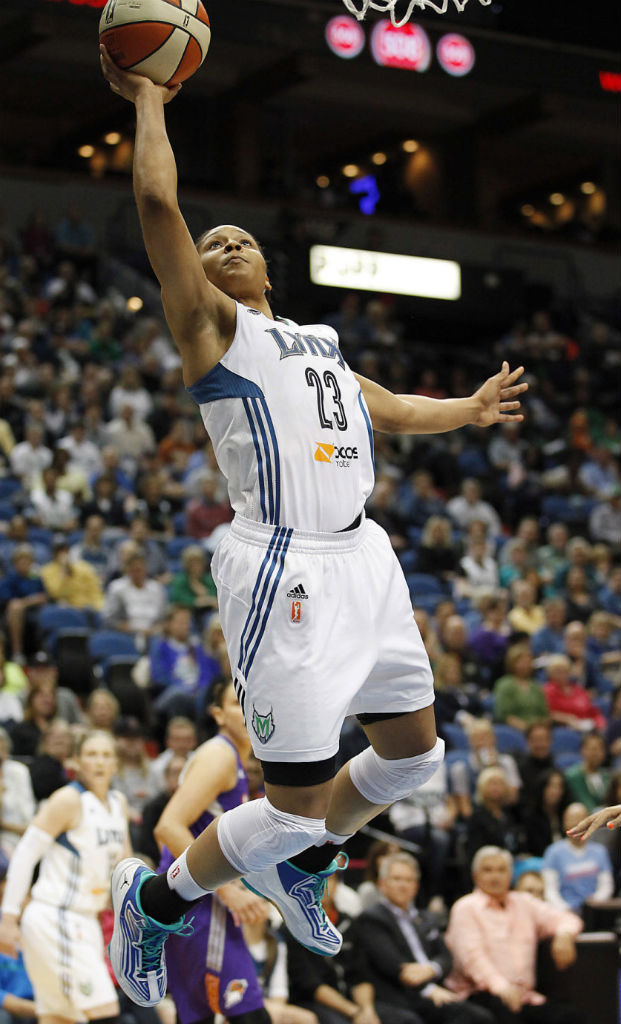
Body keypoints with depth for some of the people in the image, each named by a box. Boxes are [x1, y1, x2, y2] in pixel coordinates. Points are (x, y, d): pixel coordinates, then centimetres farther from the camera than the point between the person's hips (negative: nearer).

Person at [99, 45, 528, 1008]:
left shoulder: (319, 340, 23)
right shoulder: (212, 325, 1)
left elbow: (385, 408, 39)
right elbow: (157, 199, -11)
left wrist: (467, 410, 44)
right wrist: (150, 102, -2)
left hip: (363, 557, 8)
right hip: (286, 569, -8)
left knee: (415, 751, 17)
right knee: (296, 803, -8)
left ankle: (300, 866, 38)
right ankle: (153, 899, 15)